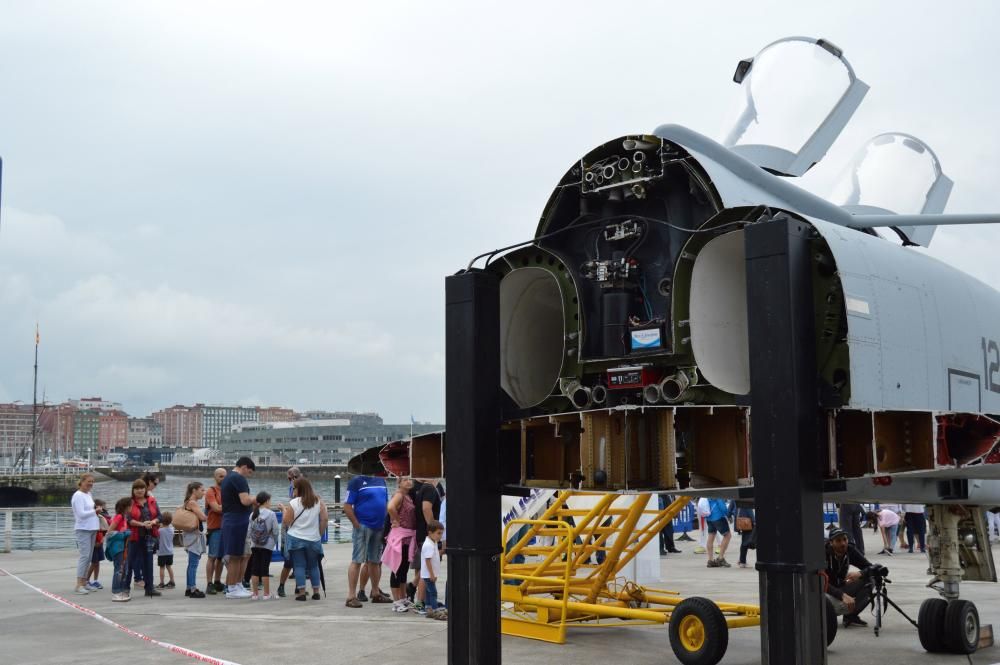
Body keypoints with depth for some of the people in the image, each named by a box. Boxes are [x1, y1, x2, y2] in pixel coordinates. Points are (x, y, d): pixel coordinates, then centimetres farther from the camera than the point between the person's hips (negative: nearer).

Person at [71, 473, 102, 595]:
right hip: (83, 530, -9)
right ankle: (79, 585, -11)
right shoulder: (78, 495, -11)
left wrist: (96, 511, 3)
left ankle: (84, 582, 16)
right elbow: (81, 513, -18)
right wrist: (95, 511, -7)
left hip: (92, 529, 9)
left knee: (89, 556, 10)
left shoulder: (89, 494, 14)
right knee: (84, 555, -12)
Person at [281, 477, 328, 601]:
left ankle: (301, 592, -3)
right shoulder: (318, 502, 0)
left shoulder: (293, 503, -7)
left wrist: (284, 510, 10)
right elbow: (325, 519, -5)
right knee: (313, 566, 13)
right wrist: (320, 534, 6)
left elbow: (286, 522, -6)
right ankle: (316, 592, 13)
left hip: (296, 539, -2)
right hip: (313, 539, 2)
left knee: (299, 566, 2)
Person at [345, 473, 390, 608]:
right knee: (357, 561, -7)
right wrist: (357, 525, -14)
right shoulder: (357, 481, -8)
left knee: (375, 561, 15)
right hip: (363, 526, -7)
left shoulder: (381, 480, 12)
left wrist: (386, 524, 11)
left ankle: (376, 593, 26)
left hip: (379, 527, 7)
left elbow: (386, 503, 20)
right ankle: (351, 596, -5)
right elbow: (347, 506, -12)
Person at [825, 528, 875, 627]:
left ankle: (850, 616, -9)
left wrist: (860, 573, -33)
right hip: (827, 592, -6)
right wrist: (843, 595, -42)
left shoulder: (850, 550, -8)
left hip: (842, 588, 6)